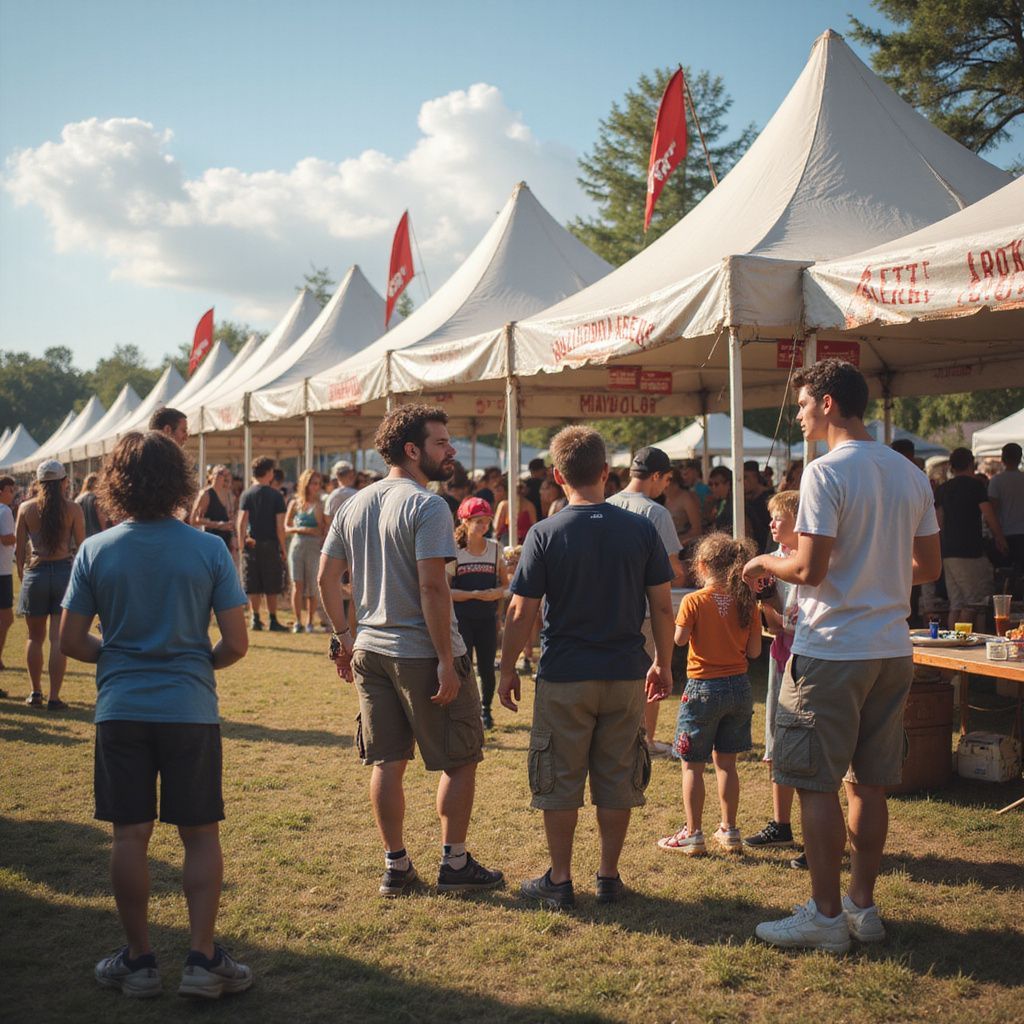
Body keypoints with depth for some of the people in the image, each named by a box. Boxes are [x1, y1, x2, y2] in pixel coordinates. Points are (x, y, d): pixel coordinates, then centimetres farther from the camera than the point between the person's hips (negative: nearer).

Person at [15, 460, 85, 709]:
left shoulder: (26, 508, 1)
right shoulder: (74, 509, -3)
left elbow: (19, 549, 4)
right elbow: (82, 547, -1)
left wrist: (22, 575, 15)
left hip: (35, 573, 1)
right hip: (65, 572, -1)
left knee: (35, 637, 16)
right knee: (58, 639, 0)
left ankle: (35, 692, 21)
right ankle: (54, 697, 0)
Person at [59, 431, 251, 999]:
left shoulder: (95, 551, -3)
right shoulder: (209, 550, -6)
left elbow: (71, 643, 0)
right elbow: (236, 643, -6)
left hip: (120, 710, 1)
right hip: (189, 709, -1)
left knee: (129, 835, 10)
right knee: (200, 835, 10)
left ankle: (138, 959, 19)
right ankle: (202, 958, 11)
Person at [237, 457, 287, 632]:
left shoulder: (246, 494, 1)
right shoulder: (276, 495, -3)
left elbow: (241, 521, -8)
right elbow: (280, 525, -6)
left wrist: (243, 539, -3)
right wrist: (283, 547, -1)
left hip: (252, 544, 2)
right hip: (271, 544, -2)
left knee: (253, 586, 7)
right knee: (271, 587, 5)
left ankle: (256, 619, 9)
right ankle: (272, 620, 7)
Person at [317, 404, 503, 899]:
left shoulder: (353, 506, 9)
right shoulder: (426, 506, -14)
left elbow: (326, 577, 11)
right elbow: (431, 588, -21)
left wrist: (343, 637, 19)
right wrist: (447, 662, -18)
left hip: (370, 650, 7)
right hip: (422, 653, -7)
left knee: (387, 762, 13)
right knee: (459, 760, 8)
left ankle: (395, 866, 21)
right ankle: (454, 864, 15)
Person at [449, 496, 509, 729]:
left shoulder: (495, 549, 5)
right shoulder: (454, 551, -5)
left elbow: (506, 583, 11)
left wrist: (498, 592, -12)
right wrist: (474, 594, -19)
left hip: (487, 618, 3)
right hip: (461, 619, -3)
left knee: (486, 668, 7)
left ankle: (486, 710, 27)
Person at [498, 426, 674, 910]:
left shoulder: (545, 534, -10)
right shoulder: (642, 529, -2)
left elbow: (521, 612, -9)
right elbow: (662, 606, 1)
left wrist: (507, 670, 3)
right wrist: (663, 664, 13)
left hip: (564, 677, -2)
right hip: (625, 675, 3)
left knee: (560, 781, 9)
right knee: (617, 779, 13)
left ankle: (559, 880, 18)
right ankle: (609, 877, 21)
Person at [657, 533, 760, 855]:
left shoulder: (694, 601, -14)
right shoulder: (746, 603, -2)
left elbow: (679, 639, -10)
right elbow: (754, 651, 1)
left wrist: (678, 619, 6)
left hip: (703, 689, -5)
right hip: (739, 687, 5)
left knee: (692, 765, 5)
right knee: (726, 762, 16)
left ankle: (693, 835, 9)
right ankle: (729, 830, 22)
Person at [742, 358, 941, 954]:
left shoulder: (827, 473, -14)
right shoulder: (911, 475, 8)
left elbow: (811, 569, -19)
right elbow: (929, 568, 13)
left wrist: (765, 562, 0)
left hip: (832, 652, -7)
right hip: (892, 649, 7)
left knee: (817, 784, 3)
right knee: (870, 783, 14)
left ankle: (827, 916, 9)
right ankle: (864, 906, 23)